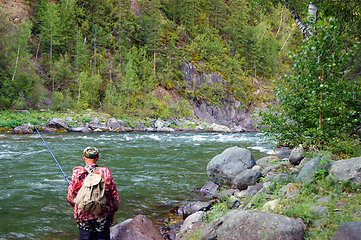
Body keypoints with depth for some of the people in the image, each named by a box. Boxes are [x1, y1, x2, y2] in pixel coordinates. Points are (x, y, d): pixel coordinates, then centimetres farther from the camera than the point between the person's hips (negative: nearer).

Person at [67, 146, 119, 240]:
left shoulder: (77, 174, -8)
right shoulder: (106, 173, -6)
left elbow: (70, 197, 0)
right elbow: (115, 196, -1)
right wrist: (112, 213, 15)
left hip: (84, 216, -1)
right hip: (103, 216, 1)